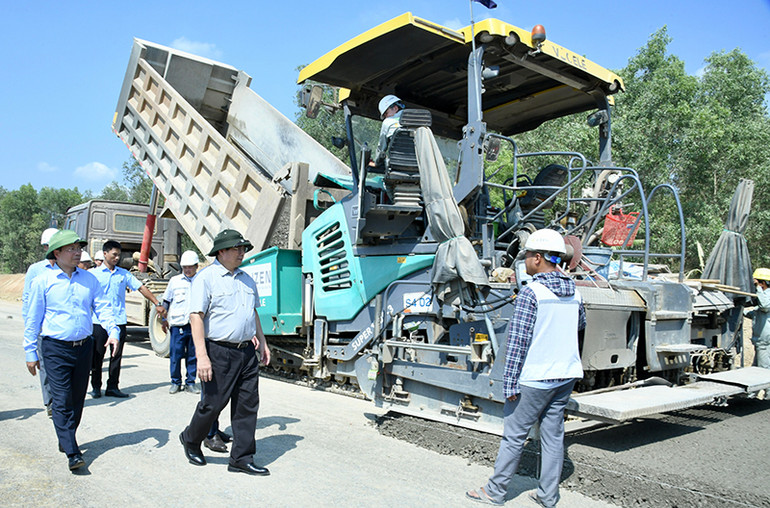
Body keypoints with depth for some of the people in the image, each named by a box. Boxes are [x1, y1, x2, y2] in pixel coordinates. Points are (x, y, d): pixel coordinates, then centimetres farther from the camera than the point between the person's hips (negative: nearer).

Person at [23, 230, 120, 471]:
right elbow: (33, 319, 1)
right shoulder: (43, 281, -4)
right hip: (56, 349, -4)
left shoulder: (89, 279, 5)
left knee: (77, 399, 12)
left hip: (83, 347, 4)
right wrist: (31, 352, 1)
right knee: (62, 401, -6)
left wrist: (113, 331, -12)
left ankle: (66, 440, 31)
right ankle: (72, 453, -4)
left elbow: (102, 307, 5)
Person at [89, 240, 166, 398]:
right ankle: (96, 387, 18)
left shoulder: (124, 274, 10)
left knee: (117, 356, 6)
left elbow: (141, 288, 10)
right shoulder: (93, 273, 2)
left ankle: (112, 387, 14)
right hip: (100, 321, -3)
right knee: (97, 356, 5)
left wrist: (157, 304, 4)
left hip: (119, 321, 3)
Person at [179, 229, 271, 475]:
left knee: (247, 405, 6)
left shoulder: (246, 279, 15)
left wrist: (262, 342, 20)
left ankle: (242, 458, 16)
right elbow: (196, 317, -13)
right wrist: (202, 356, -20)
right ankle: (190, 439, 32)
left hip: (247, 352, 6)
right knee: (213, 403, 4)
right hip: (219, 352, -6)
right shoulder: (206, 278, -7)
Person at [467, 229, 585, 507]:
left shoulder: (531, 292, -16)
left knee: (514, 435, 4)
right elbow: (580, 323, 25)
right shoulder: (574, 292, 5)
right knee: (553, 434, 14)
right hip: (567, 375, 7)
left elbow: (518, 341, -17)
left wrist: (510, 384, -13)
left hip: (536, 378, -7)